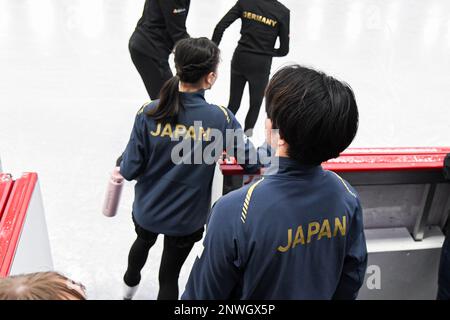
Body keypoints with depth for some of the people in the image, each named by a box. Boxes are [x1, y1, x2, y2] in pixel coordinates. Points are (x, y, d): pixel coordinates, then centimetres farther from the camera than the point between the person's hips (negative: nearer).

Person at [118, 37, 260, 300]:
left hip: (146, 210, 3)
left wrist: (122, 164, 8)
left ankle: (130, 284, 67)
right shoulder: (220, 117, -21)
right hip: (188, 219, -2)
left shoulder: (149, 113, -19)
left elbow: (131, 170, -14)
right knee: (169, 277, 20)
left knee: (144, 241, 36)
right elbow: (252, 162, -13)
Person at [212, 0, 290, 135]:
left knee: (233, 104, 17)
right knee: (255, 105, 17)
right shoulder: (282, 11, -9)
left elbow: (220, 26, -7)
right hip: (261, 64, -2)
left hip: (240, 58, 3)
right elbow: (284, 50, -5)